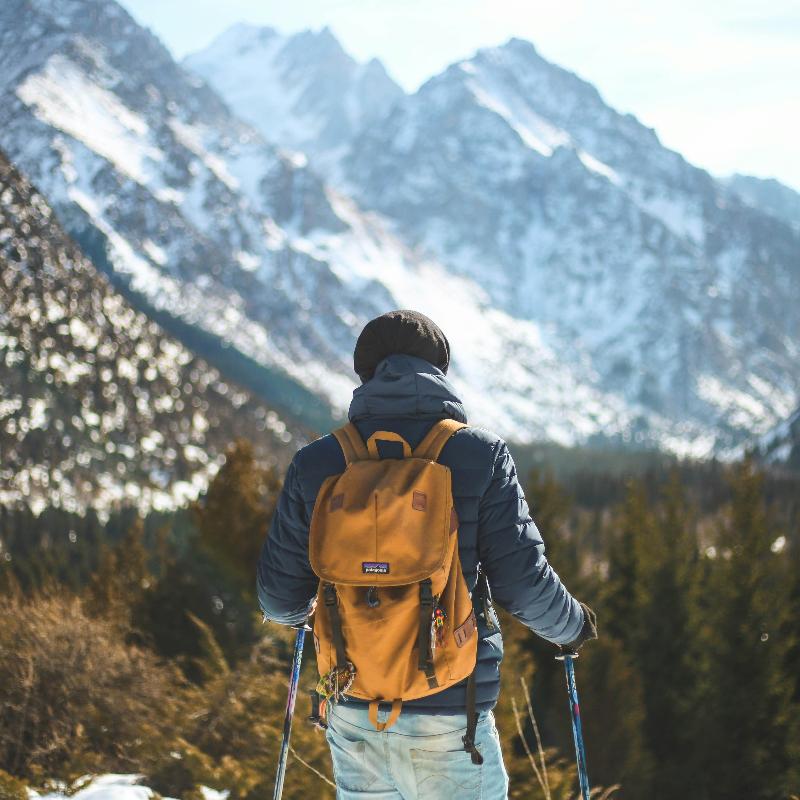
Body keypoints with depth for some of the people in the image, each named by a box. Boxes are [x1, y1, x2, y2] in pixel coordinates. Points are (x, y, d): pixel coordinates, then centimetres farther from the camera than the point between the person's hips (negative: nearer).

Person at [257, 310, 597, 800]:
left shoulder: (316, 463, 0)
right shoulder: (481, 455, -7)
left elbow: (280, 594, 3)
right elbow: (524, 583, -9)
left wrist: (296, 611, 27)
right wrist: (573, 626, 12)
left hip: (352, 713, 3)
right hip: (448, 718, -3)